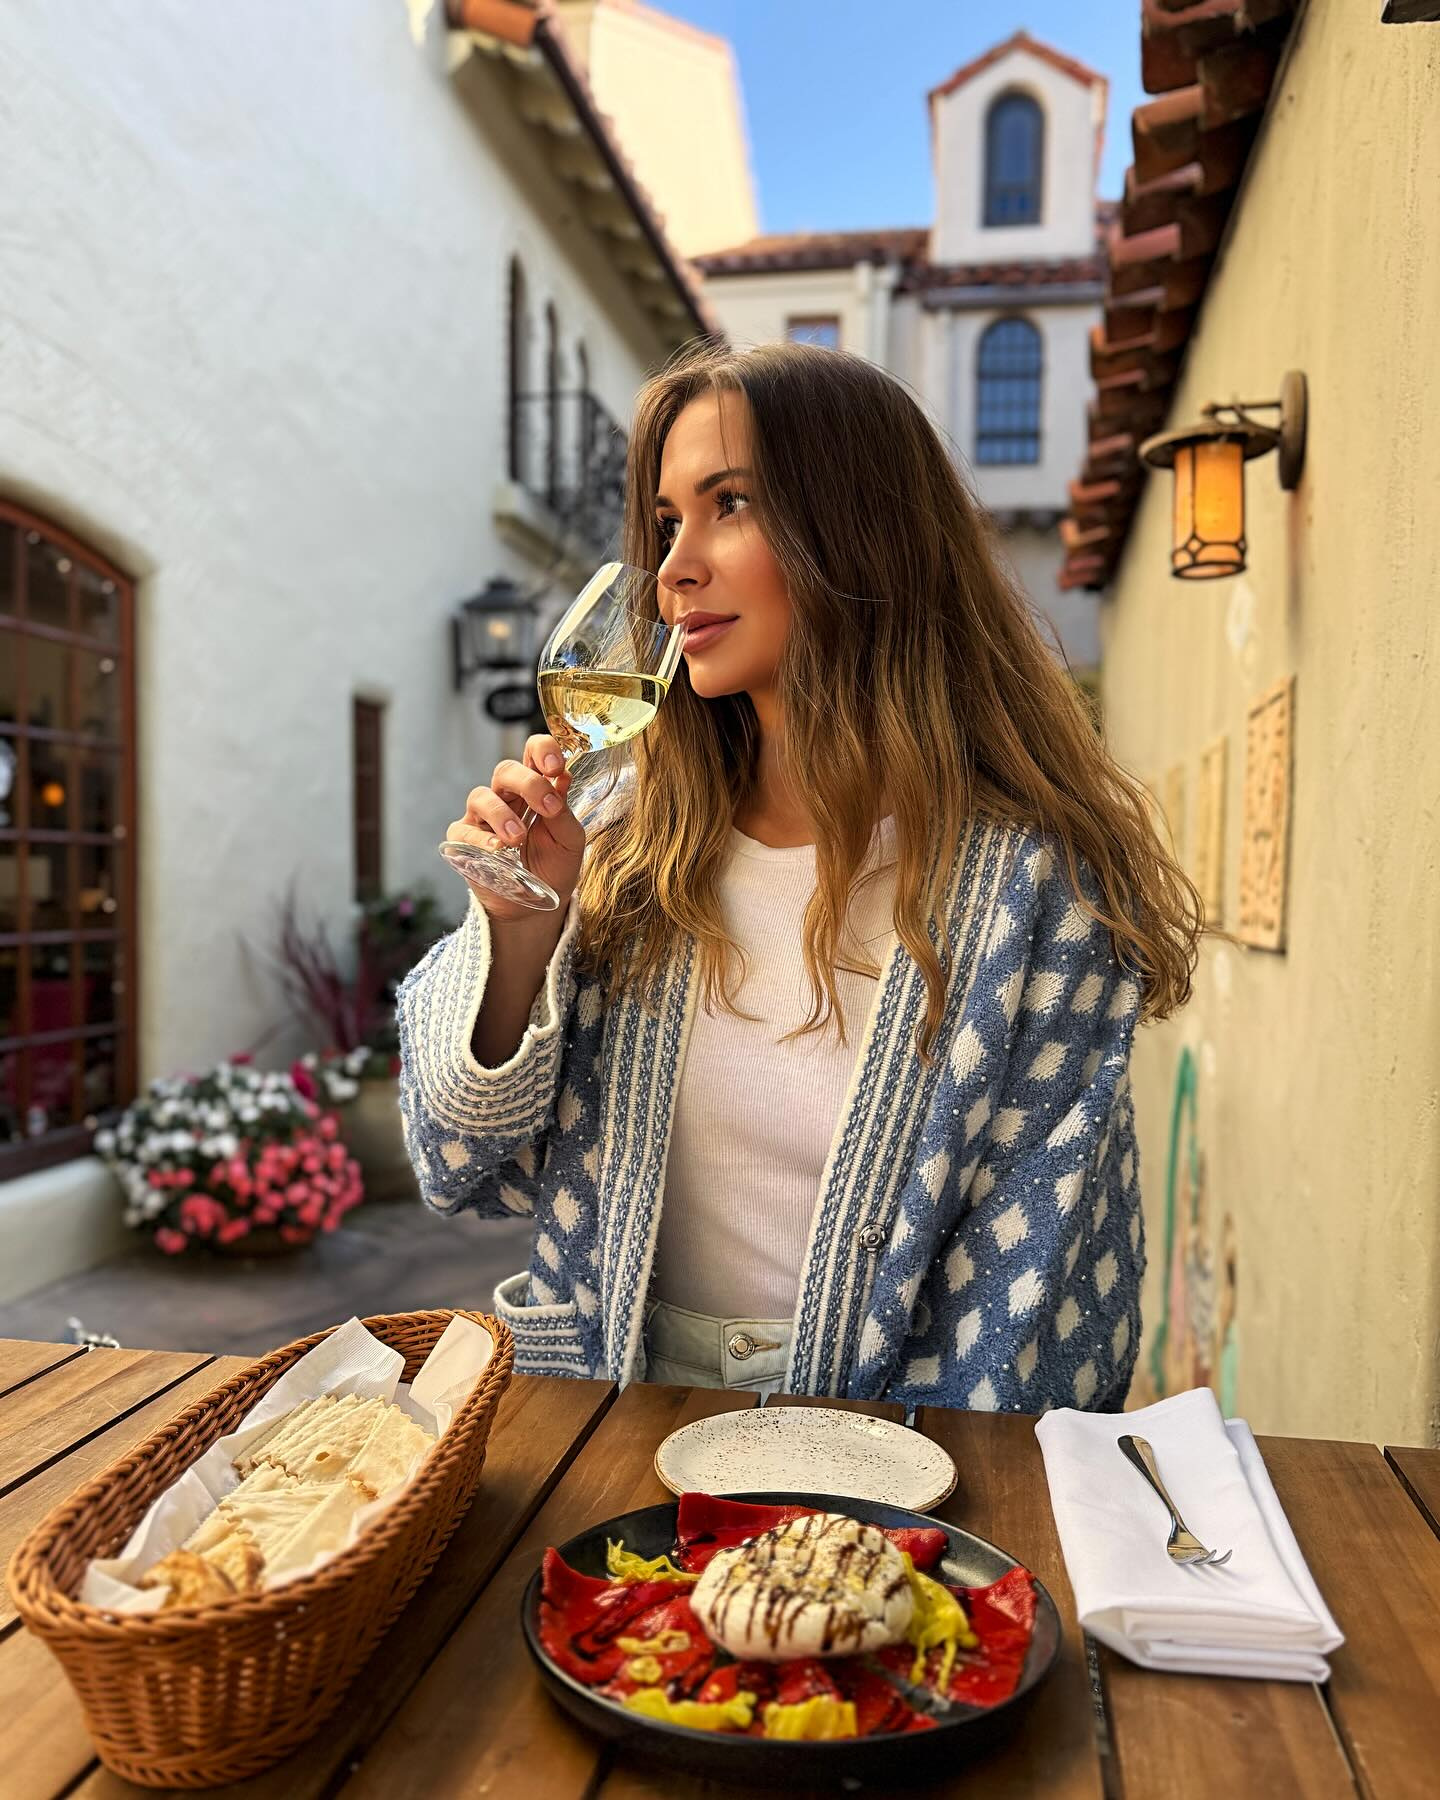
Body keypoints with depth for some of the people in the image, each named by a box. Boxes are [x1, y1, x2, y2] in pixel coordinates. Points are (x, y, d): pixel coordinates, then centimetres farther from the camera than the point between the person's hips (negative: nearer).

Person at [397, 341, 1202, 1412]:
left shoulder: (1033, 882, -14)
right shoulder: (629, 838, -2)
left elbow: (1024, 1320, -11)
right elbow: (469, 1165, 2)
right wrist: (518, 928, -13)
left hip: (865, 1447, -4)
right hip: (611, 1416, 4)